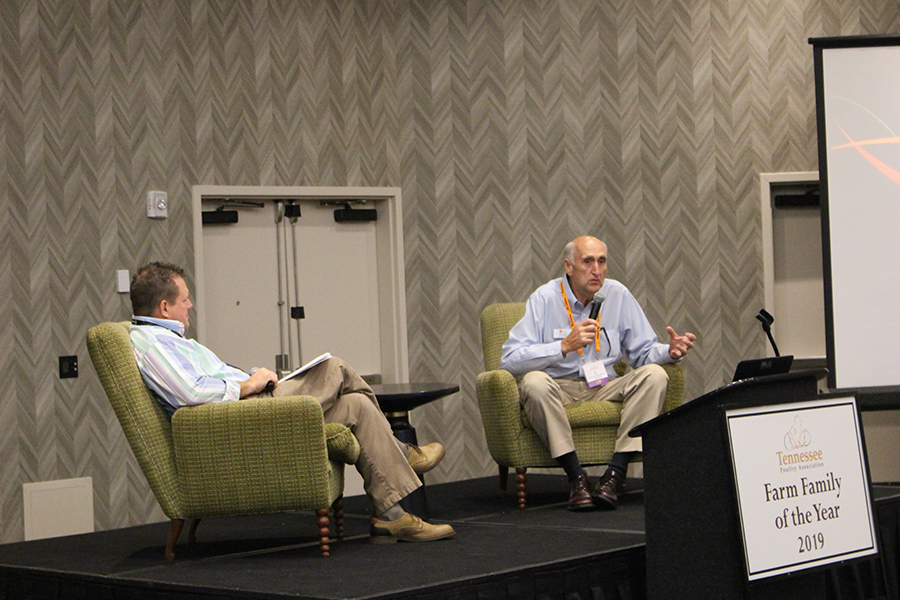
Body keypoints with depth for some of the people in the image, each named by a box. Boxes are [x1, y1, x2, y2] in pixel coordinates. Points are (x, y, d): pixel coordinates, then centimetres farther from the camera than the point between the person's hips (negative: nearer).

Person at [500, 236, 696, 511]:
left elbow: (644, 352, 7)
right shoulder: (544, 299, -7)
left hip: (605, 386, 3)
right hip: (559, 387, -3)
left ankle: (616, 472, -28)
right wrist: (565, 346, -24)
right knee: (534, 382, -35)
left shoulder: (618, 295, 4)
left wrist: (670, 351, -16)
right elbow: (509, 359, -16)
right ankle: (576, 477, -31)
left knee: (654, 374, -21)